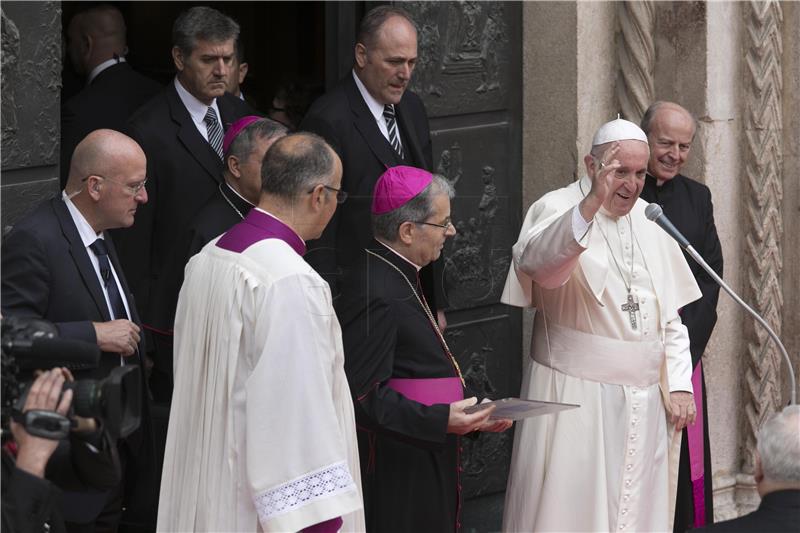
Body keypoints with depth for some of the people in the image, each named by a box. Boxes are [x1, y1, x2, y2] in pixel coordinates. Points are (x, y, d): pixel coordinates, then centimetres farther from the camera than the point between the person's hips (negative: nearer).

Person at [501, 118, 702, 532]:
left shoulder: (648, 222, 11)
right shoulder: (557, 209, -7)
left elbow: (670, 313, 15)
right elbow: (536, 259, -32)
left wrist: (679, 385, 6)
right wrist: (591, 204, -45)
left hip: (643, 401, 6)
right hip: (575, 396, -6)